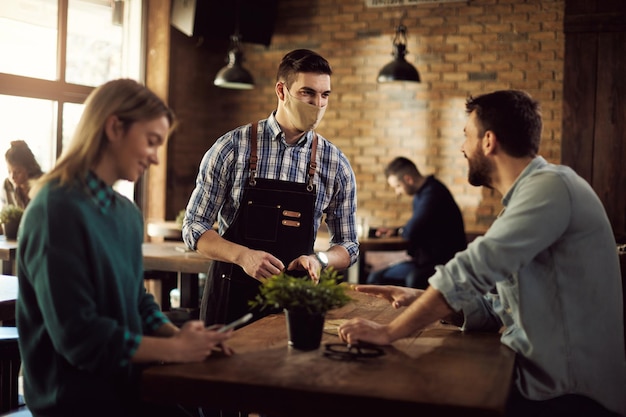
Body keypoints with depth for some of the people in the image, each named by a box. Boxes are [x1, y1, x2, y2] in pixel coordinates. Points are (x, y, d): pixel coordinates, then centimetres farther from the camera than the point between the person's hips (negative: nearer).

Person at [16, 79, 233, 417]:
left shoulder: (128, 213, 9)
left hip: (126, 381, 8)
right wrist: (176, 348, -14)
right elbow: (79, 336, -21)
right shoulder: (57, 210, -18)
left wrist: (178, 334, -3)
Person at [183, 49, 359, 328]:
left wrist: (319, 260, -16)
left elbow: (348, 245, 6)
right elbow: (194, 226, -5)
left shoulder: (335, 165, -2)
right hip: (231, 296, -1)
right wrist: (242, 255, -22)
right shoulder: (232, 148, -7)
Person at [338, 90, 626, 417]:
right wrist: (420, 299, -3)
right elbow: (496, 308, 10)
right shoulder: (526, 196, 13)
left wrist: (389, 332, -17)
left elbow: (473, 270, -25)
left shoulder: (550, 186, -17)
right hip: (539, 378, 8)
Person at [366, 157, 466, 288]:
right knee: (375, 278, 2)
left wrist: (400, 231, 1)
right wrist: (395, 231, 11)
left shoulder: (432, 192, -17)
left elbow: (411, 232, -23)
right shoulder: (420, 194, 15)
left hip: (444, 261, -10)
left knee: (414, 280, -40)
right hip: (424, 260, 10)